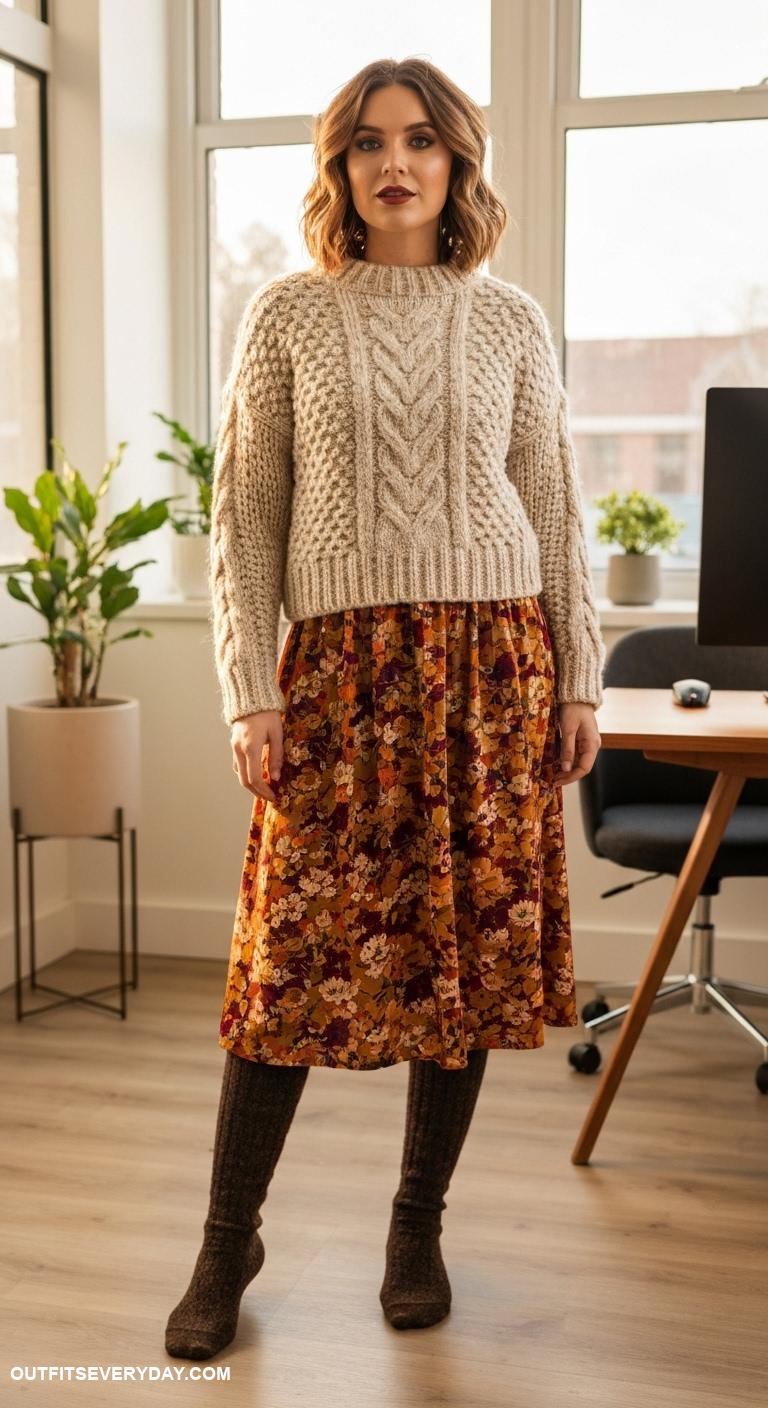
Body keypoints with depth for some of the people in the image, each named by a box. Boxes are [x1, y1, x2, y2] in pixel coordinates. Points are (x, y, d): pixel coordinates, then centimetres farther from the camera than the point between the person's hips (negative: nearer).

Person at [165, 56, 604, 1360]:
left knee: (471, 943, 4)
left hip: (491, 659, 2)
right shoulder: (285, 314, 4)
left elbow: (556, 512, 10)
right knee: (296, 951, -2)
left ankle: (418, 1226, 23)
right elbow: (245, 516, 2)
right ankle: (228, 1238, 16)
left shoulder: (511, 323, 8)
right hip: (339, 664, -1)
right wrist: (250, 692, -5)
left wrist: (578, 680, 6)